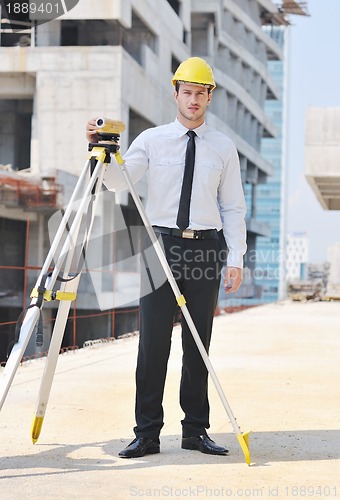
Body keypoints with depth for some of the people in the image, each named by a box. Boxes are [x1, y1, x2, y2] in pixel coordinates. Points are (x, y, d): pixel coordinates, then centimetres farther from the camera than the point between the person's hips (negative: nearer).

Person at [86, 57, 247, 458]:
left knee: (199, 344, 6)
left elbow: (233, 208, 9)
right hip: (160, 244, -1)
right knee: (153, 342, -3)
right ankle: (147, 433, 4)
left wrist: (236, 258, 1)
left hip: (206, 248, 1)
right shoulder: (151, 140, 6)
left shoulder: (223, 147, 9)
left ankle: (196, 430, 15)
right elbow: (118, 182, -5)